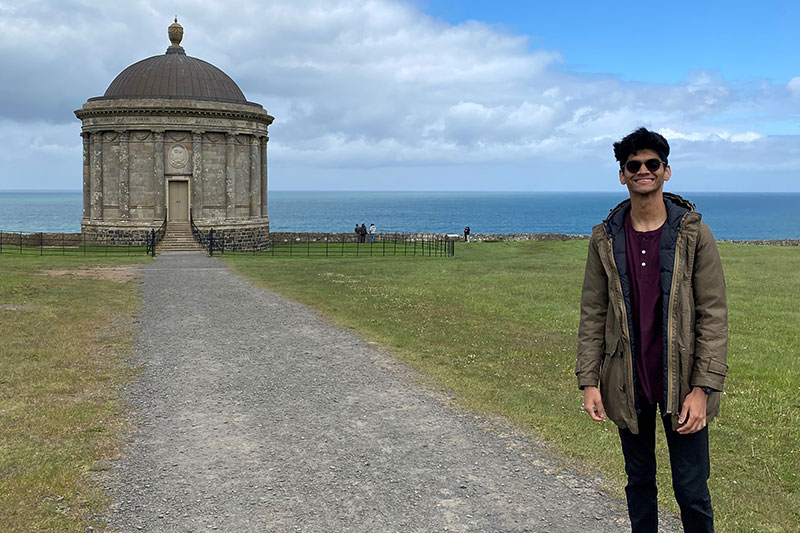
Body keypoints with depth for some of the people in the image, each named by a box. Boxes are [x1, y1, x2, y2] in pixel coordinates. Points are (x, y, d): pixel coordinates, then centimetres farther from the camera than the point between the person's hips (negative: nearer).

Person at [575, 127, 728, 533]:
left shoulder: (694, 234, -5)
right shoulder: (605, 239, 2)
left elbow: (714, 315, -7)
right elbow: (592, 314, 3)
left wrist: (703, 388, -13)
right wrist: (589, 380, -3)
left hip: (681, 383, -2)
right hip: (628, 385, 2)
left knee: (691, 489, 3)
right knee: (639, 480, 16)